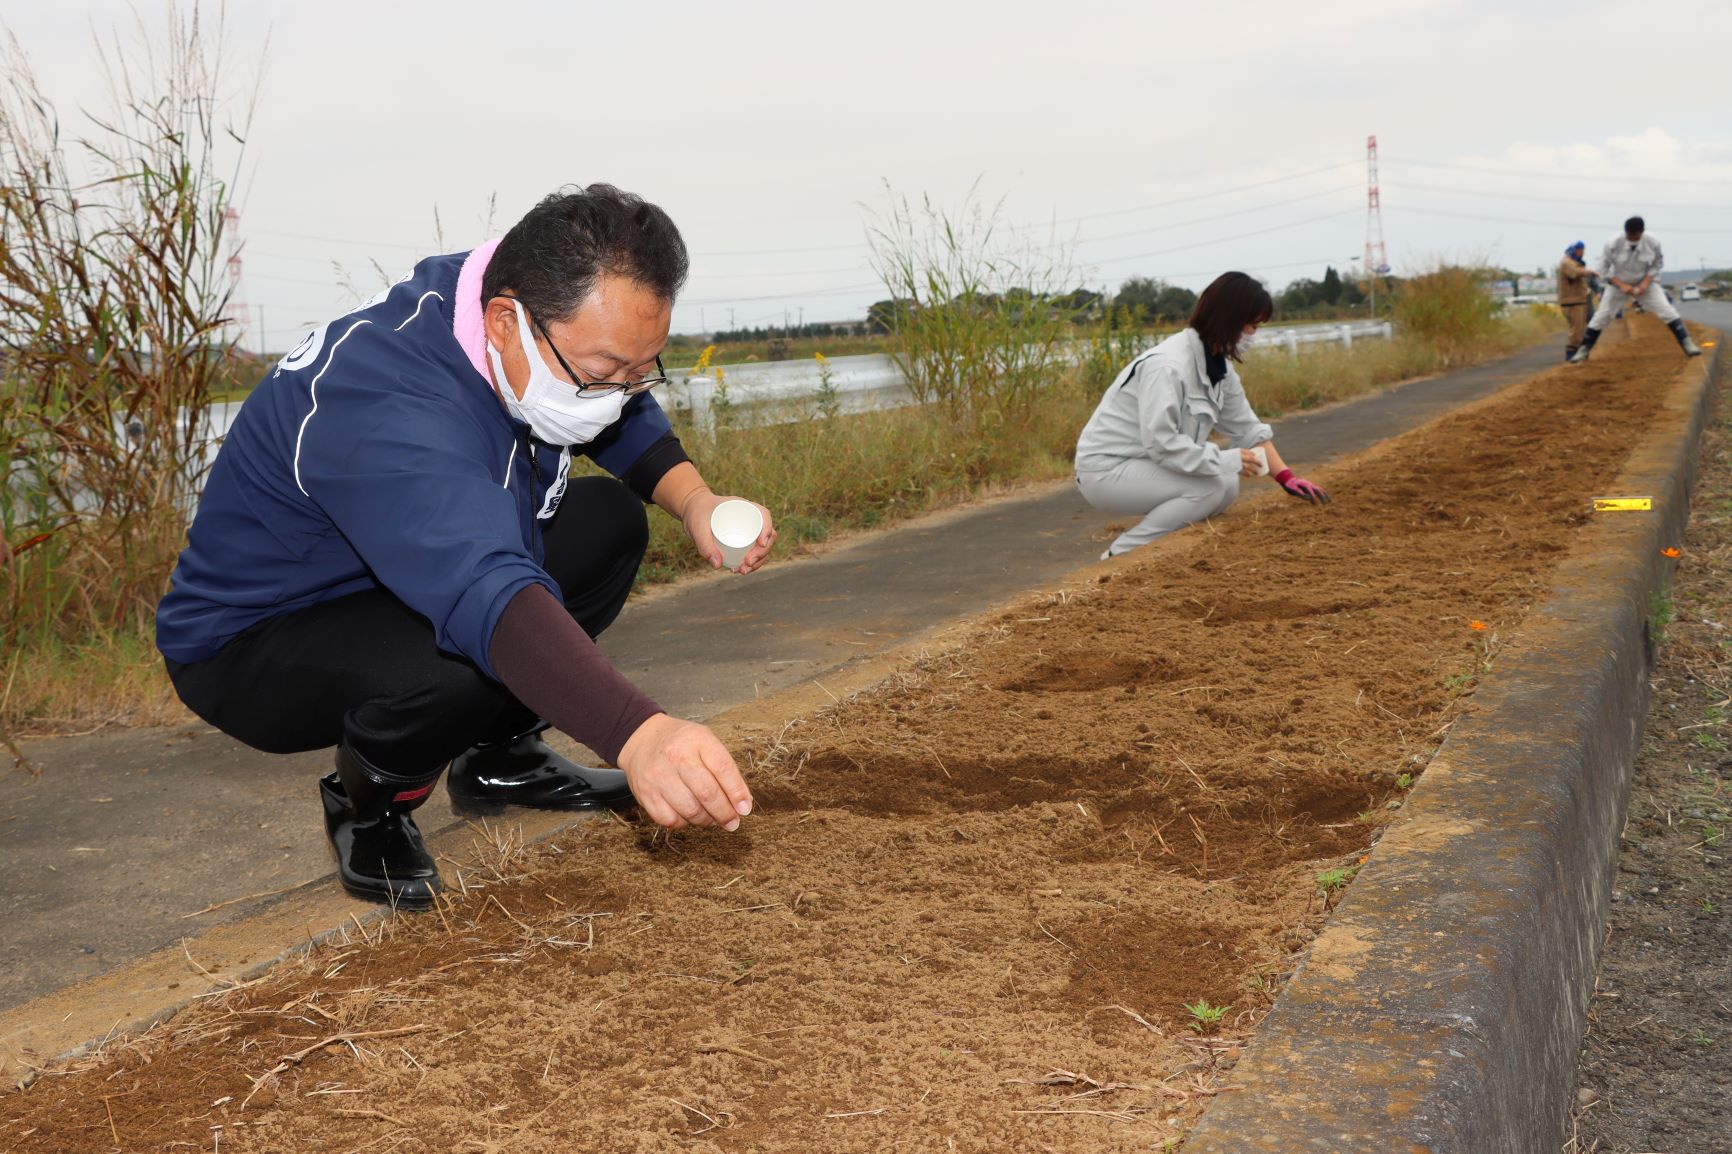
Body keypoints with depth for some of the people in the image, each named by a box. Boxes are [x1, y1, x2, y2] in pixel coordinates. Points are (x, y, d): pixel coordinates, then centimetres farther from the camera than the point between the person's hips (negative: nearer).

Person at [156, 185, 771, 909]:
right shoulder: (383, 411, -38)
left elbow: (629, 423, 8)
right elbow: (486, 595, -53)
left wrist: (695, 503, -13)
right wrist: (636, 734, -66)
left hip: (391, 587, 9)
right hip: (247, 645, -8)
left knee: (610, 519, 1)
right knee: (460, 661, -38)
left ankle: (497, 757, 12)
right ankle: (371, 805, -3)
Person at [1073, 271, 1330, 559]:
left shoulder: (1219, 367, 7)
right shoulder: (1167, 365, -24)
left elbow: (1246, 427, 8)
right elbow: (1160, 441, -30)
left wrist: (1286, 477, -1)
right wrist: (1226, 460, -26)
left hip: (1146, 465, 9)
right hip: (1105, 470, -9)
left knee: (1227, 485, -4)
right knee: (1214, 484, -22)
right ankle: (1122, 554, -13)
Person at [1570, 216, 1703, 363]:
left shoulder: (1653, 243, -22)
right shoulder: (1613, 244, -25)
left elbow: (1656, 265, -6)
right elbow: (1604, 270, -16)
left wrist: (1646, 282, -22)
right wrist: (1621, 285, -27)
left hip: (1645, 283, 0)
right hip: (1618, 283, 0)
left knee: (1668, 312, -11)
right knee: (1601, 317, -3)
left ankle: (1687, 344, -4)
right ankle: (1583, 350, 8)